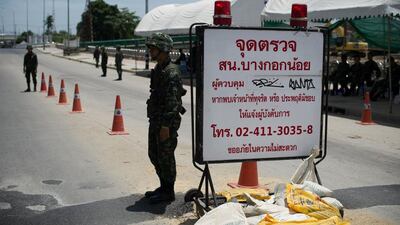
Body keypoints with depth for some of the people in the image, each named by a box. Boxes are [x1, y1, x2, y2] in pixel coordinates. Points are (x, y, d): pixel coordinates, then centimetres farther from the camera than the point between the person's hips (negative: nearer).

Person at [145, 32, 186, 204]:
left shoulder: (171, 72, -18)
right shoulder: (157, 69, 13)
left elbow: (172, 101, -23)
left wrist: (166, 125, -25)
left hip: (167, 122, -10)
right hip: (155, 119, 10)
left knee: (165, 157, -1)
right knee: (154, 154, 17)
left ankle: (168, 192, 12)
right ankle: (163, 186, 30)